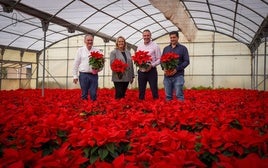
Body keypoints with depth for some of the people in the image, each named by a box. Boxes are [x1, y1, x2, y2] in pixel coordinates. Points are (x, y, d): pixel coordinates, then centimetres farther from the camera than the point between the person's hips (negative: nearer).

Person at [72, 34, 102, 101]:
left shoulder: (97, 51, 7)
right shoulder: (80, 50, 5)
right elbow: (76, 64, 6)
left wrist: (98, 69, -12)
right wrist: (75, 76, 2)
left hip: (94, 75, 1)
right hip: (83, 75, -1)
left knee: (93, 94, 1)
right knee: (84, 94, 5)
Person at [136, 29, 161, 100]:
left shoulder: (155, 46, -1)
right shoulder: (139, 47, 11)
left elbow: (159, 59, -5)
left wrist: (152, 65, -19)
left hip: (151, 70, -4)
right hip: (141, 71, 4)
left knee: (154, 89, -2)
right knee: (141, 90, 9)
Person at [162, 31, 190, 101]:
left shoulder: (183, 48, 5)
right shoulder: (166, 49, 17)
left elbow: (186, 61, -2)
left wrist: (177, 69, -14)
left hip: (178, 75, -4)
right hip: (167, 75, 4)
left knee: (179, 95, -7)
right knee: (168, 96, 6)